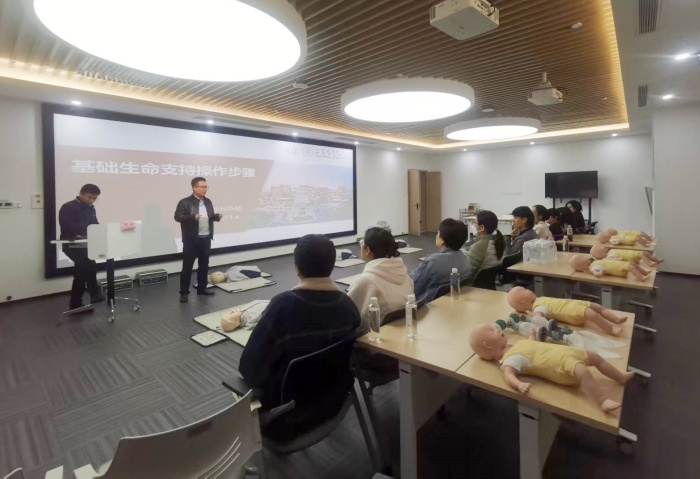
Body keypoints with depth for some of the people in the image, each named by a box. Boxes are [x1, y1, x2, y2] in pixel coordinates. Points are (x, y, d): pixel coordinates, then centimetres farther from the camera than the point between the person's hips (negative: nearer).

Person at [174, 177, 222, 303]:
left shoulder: (208, 202, 11)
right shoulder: (185, 202, -8)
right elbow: (177, 217, -14)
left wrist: (217, 217, -5)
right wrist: (193, 217, -27)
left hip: (206, 238, 6)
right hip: (191, 240, -6)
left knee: (204, 265, 15)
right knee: (187, 266, 1)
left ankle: (202, 288, 28)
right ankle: (184, 292, 10)